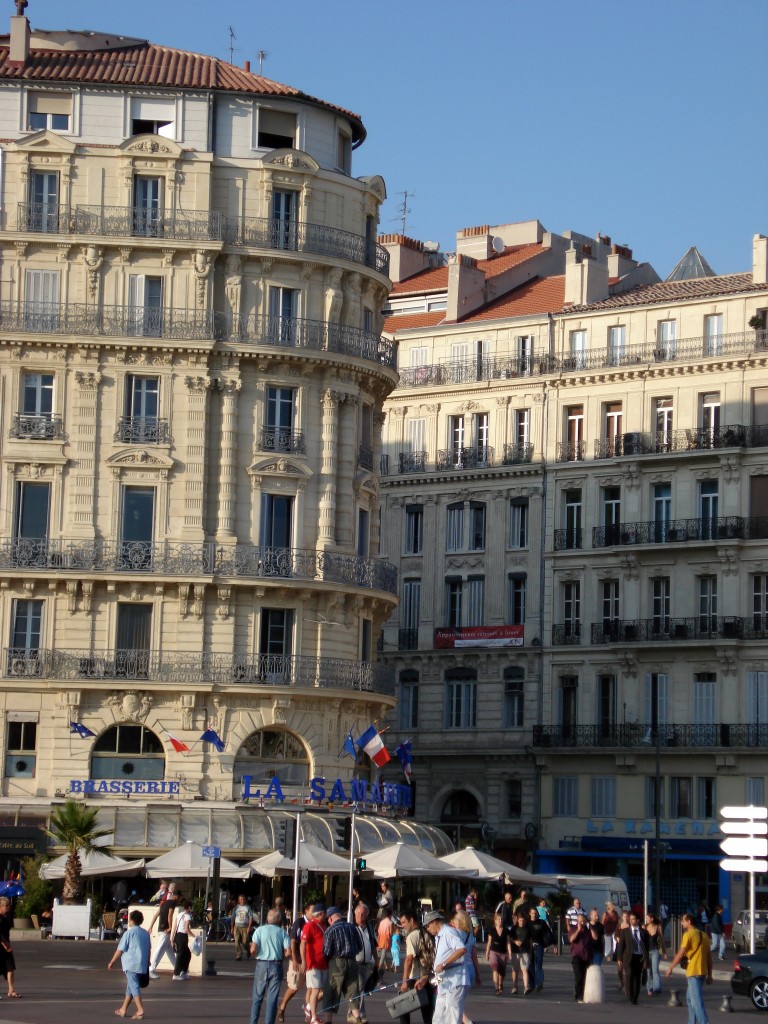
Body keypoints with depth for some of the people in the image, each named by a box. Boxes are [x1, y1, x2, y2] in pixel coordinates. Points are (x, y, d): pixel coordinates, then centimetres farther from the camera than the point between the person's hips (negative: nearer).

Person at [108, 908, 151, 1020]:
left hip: (131, 964, -7)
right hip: (142, 965, 7)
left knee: (134, 986, -9)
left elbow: (120, 949, -8)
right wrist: (147, 963, 25)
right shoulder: (145, 933, 10)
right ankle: (123, 1009, 27)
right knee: (130, 987, 18)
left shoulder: (129, 933, -8)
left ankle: (140, 1011, -19)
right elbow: (148, 949, 14)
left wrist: (111, 962, 1)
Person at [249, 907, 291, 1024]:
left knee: (257, 997, 11)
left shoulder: (260, 930, -4)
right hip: (276, 965, 0)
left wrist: (255, 954, 9)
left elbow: (253, 949, -13)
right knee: (272, 998, 4)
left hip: (261, 965, 0)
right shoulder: (282, 932, -1)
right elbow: (288, 951, -7)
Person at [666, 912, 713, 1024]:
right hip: (703, 972, 8)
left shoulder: (688, 935, -10)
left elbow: (680, 954, -13)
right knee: (690, 999, 21)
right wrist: (709, 975, 17)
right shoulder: (704, 935, 13)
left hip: (693, 972, -8)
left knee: (697, 1001, -10)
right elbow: (709, 957, 14)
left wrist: (670, 968, -3)